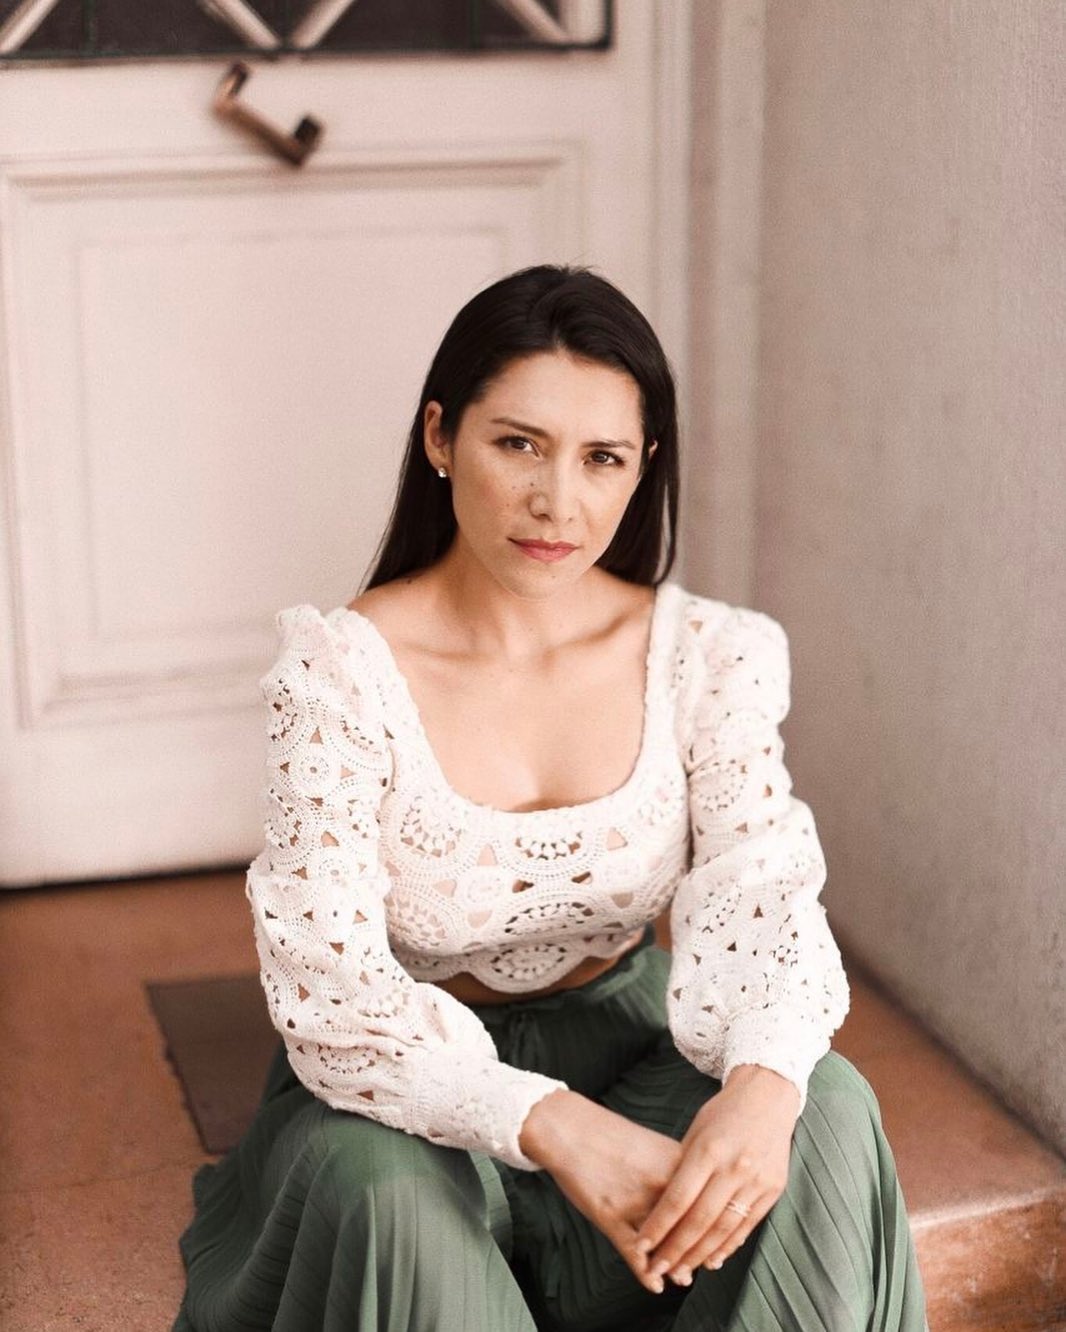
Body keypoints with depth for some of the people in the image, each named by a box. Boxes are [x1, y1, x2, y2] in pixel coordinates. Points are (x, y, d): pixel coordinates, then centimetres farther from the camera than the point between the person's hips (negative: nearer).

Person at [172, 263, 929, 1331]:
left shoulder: (704, 654, -6)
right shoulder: (340, 673, -16)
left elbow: (763, 896, -15)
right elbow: (326, 990, -22)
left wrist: (765, 1081, -39)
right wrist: (548, 1122, -38)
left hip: (628, 1046, 3)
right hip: (409, 1086, -2)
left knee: (829, 1113, -26)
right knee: (378, 1187, -36)